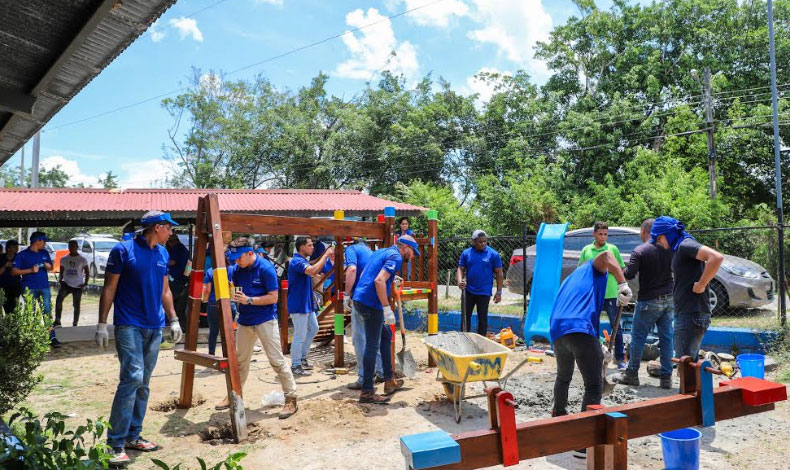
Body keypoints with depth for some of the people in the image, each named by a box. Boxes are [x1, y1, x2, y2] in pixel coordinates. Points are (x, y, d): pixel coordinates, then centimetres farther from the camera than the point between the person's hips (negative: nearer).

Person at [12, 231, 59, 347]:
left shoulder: (45, 253, 12)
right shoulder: (22, 255, -1)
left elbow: (51, 267, 21)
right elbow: (14, 272, -5)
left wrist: (48, 266, -2)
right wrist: (31, 270, -15)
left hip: (44, 287, 3)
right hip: (29, 289, -3)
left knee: (47, 311, -2)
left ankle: (52, 337, -2)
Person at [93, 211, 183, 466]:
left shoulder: (163, 253, 11)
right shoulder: (123, 250, -6)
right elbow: (109, 289, -4)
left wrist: (173, 320, 16)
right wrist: (102, 324, -7)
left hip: (155, 328, 6)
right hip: (129, 326, -6)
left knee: (143, 383, 10)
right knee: (132, 378, -14)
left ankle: (133, 436, 20)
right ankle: (115, 443, -4)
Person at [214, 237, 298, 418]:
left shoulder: (266, 268, -15)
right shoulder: (236, 269, 3)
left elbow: (273, 297, -16)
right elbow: (232, 290, 15)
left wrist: (249, 300, -23)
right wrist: (233, 295, -8)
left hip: (265, 320, -6)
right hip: (245, 321, 6)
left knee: (277, 361, -5)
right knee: (240, 361, 17)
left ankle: (291, 399, 2)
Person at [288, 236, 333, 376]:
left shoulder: (303, 261, 13)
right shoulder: (296, 261, -21)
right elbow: (313, 271, -35)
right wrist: (326, 255, -28)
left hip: (307, 303, 11)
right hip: (298, 305, -11)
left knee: (313, 329, 19)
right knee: (300, 336, -2)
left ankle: (302, 357, 31)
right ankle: (295, 366, 10)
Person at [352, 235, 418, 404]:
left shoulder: (381, 252, 19)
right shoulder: (396, 257, -10)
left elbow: (365, 276, 25)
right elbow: (379, 280, -23)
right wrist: (387, 309, -22)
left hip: (360, 299, 10)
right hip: (371, 303, -10)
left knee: (386, 335, 19)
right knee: (372, 346, -3)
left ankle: (389, 381, 25)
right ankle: (367, 392, 4)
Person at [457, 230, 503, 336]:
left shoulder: (493, 254, -6)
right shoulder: (466, 253, 1)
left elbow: (499, 273, -2)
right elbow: (460, 269, 3)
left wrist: (499, 292, -4)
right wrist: (460, 281, -19)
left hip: (484, 292, -2)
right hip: (468, 291, 3)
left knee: (482, 318, 5)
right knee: (466, 315, 10)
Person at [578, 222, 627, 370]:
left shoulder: (613, 249, 1)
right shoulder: (586, 250, 6)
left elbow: (622, 269, 6)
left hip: (611, 294, -2)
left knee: (616, 327, 3)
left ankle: (621, 359, 14)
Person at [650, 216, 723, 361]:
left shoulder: (685, 245, -14)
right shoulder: (680, 248, 17)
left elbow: (717, 257, -29)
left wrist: (700, 285, -22)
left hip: (691, 315, -10)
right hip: (687, 314, 10)